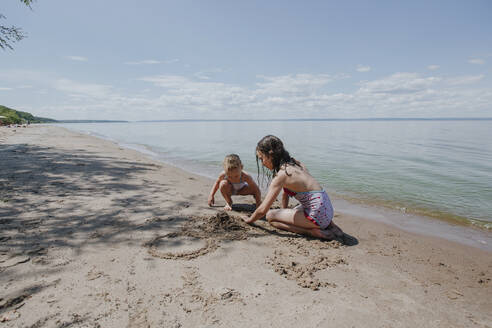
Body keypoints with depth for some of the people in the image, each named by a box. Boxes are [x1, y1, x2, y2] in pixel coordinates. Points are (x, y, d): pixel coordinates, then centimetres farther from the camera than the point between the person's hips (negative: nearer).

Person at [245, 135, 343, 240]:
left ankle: (312, 231, -7)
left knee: (270, 216, 0)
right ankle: (328, 224, 18)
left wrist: (249, 220, 3)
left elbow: (262, 210, -15)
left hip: (318, 215, -9)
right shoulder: (294, 163, 8)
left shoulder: (281, 174, -17)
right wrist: (284, 212, 31)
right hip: (326, 210, 9)